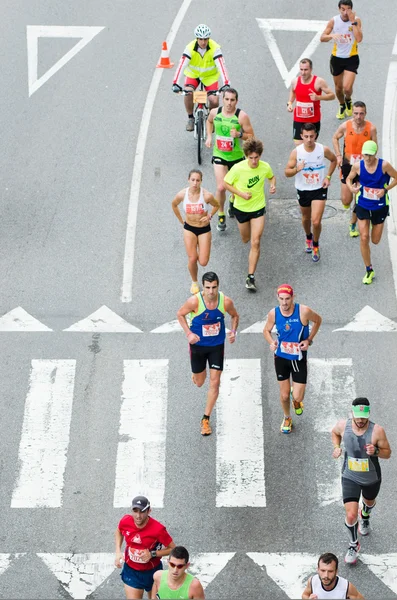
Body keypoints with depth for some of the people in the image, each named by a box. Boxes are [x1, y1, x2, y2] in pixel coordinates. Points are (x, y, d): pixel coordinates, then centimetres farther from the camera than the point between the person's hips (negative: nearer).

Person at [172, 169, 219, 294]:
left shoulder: (207, 196, -22)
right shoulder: (182, 194, -16)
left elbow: (216, 205, 1)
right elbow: (174, 205, 7)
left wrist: (209, 216, -13)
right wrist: (181, 221, 8)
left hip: (204, 229, -1)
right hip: (189, 229, 1)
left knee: (203, 262, -2)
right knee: (192, 259, -4)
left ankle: (199, 253, 36)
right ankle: (194, 282, 25)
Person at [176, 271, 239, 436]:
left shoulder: (226, 302, -17)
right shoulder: (194, 301, -24)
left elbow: (235, 316, 4)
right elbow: (180, 314, -6)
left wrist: (233, 332, -13)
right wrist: (188, 333, -18)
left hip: (217, 346, 1)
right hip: (198, 345, -1)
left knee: (215, 382, -4)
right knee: (199, 383, 14)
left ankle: (206, 419, 11)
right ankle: (197, 374, 54)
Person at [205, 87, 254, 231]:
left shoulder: (241, 116, -16)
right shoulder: (215, 112, -7)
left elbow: (251, 136, -11)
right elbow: (209, 121, 18)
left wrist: (239, 134, -30)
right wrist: (209, 136, 4)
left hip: (237, 156, 0)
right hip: (219, 156, 0)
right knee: (221, 187, -12)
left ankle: (232, 202, 54)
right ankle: (221, 216, 9)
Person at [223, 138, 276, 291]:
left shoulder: (265, 167, -13)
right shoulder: (238, 168, -21)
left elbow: (272, 177, 10)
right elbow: (226, 183, -8)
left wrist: (273, 185, -12)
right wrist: (241, 194, -21)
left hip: (258, 208, 0)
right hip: (241, 208, 0)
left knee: (255, 243, -11)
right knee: (245, 240, 18)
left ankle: (251, 277, -7)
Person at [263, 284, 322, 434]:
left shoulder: (304, 311, -22)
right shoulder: (274, 313, -13)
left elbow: (318, 320, -1)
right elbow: (266, 330, 5)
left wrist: (309, 340, -11)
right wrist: (271, 342, -17)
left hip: (299, 358, -2)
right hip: (281, 358, 2)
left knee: (298, 397, -4)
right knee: (284, 395, 10)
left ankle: (296, 399, 37)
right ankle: (287, 418, 41)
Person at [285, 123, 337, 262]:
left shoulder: (323, 150, -15)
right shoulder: (296, 152, -16)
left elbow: (334, 160, 8)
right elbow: (287, 173, -12)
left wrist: (328, 177, -2)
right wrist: (297, 169, -33)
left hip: (319, 189, -2)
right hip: (303, 190, 2)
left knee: (316, 221, -12)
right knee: (306, 218, 22)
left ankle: (315, 245, 16)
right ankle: (309, 237, 54)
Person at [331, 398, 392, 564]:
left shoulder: (377, 431, -26)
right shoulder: (343, 425, -18)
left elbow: (387, 453, -13)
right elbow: (334, 432, 8)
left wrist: (376, 451, -33)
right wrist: (337, 447, -10)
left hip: (372, 479, 0)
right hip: (350, 478, 0)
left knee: (369, 501, 31)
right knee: (350, 515, -11)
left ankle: (365, 517, 69)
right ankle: (354, 545, 17)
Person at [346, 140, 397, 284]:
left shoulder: (384, 165, -19)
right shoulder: (358, 166, -13)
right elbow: (349, 179, 5)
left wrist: (385, 189, -20)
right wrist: (351, 188, -17)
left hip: (380, 207, -1)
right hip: (363, 206, 1)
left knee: (375, 240, 9)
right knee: (364, 238, -7)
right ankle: (369, 270, 8)